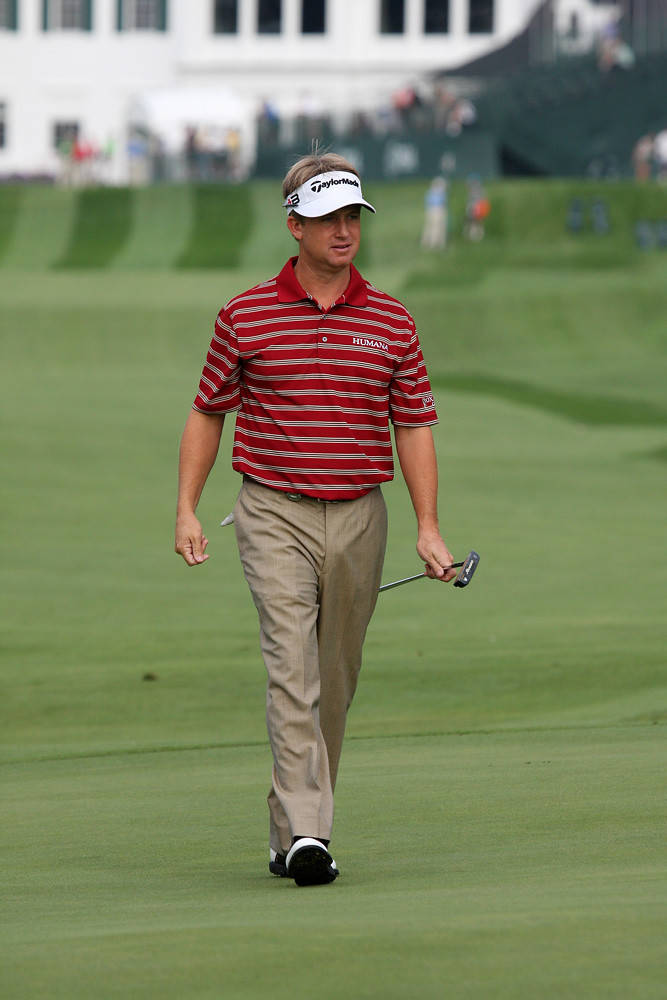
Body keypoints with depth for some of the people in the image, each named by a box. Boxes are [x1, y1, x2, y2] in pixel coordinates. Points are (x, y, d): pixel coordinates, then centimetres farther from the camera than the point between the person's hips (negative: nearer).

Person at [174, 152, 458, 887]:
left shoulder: (391, 323, 4)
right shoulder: (245, 316, 1)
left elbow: (413, 427, 5)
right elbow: (208, 413, 9)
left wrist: (428, 527, -4)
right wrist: (186, 510, 1)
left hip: (359, 518, 3)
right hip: (276, 516, -3)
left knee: (335, 682, 8)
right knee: (292, 668, -17)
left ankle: (289, 828, 22)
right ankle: (305, 835, -25)